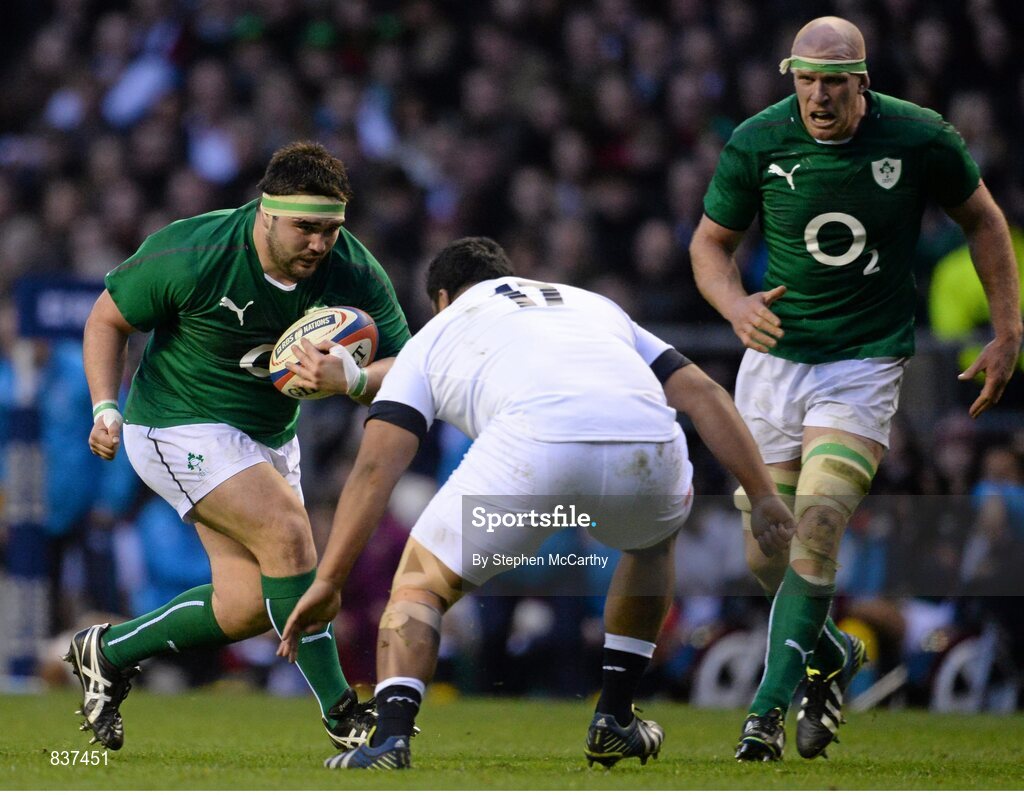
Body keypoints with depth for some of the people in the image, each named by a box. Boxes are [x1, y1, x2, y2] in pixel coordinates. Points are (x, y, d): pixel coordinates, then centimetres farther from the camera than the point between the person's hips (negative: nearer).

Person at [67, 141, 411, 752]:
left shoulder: (354, 272, -16)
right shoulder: (191, 255, -24)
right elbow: (108, 318, -9)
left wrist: (352, 379, -39)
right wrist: (106, 409, -21)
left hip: (269, 438, 6)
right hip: (181, 426, -6)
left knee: (248, 607, 2)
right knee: (288, 531, -24)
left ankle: (109, 652, 24)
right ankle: (340, 713, -17)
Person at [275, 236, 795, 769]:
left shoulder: (434, 335, 32)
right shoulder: (593, 305, 42)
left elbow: (375, 466, 20)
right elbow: (704, 394, 30)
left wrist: (327, 582, 19)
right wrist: (762, 496, 28)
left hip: (533, 447, -3)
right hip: (647, 443, 3)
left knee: (419, 584, 18)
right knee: (652, 540, 39)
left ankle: (391, 737, -5)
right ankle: (614, 722, 35)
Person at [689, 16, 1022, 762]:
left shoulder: (919, 138, -11)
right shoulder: (757, 142, -8)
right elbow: (711, 240, 5)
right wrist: (737, 306, -16)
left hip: (867, 359, -3)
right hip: (775, 357, 3)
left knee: (819, 520, -21)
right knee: (765, 550, 4)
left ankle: (769, 705, -15)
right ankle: (831, 653, 34)